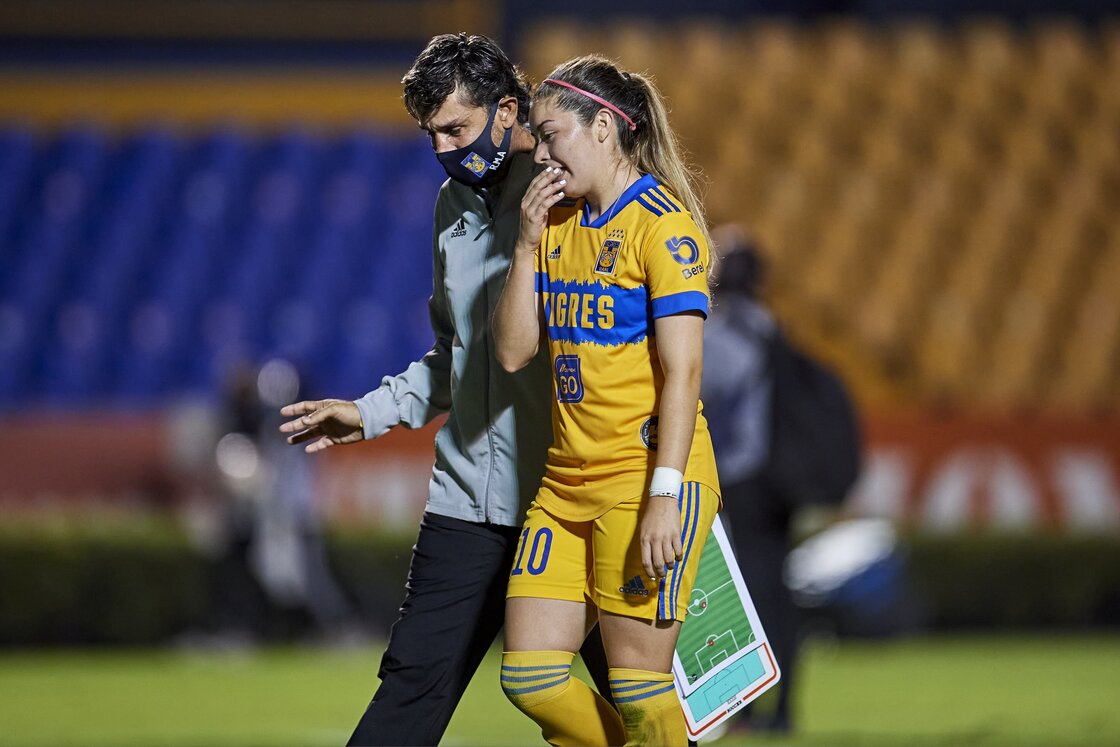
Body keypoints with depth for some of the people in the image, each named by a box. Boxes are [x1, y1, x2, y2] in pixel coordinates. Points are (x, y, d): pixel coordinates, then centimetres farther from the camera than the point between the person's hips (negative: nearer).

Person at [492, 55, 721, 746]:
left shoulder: (663, 225, -9)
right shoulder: (558, 225, 14)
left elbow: (682, 370, -15)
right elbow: (514, 352, 10)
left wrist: (664, 496, -22)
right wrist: (528, 243, 0)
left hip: (646, 477, -8)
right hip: (567, 483, 8)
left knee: (637, 682, -6)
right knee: (529, 676, 2)